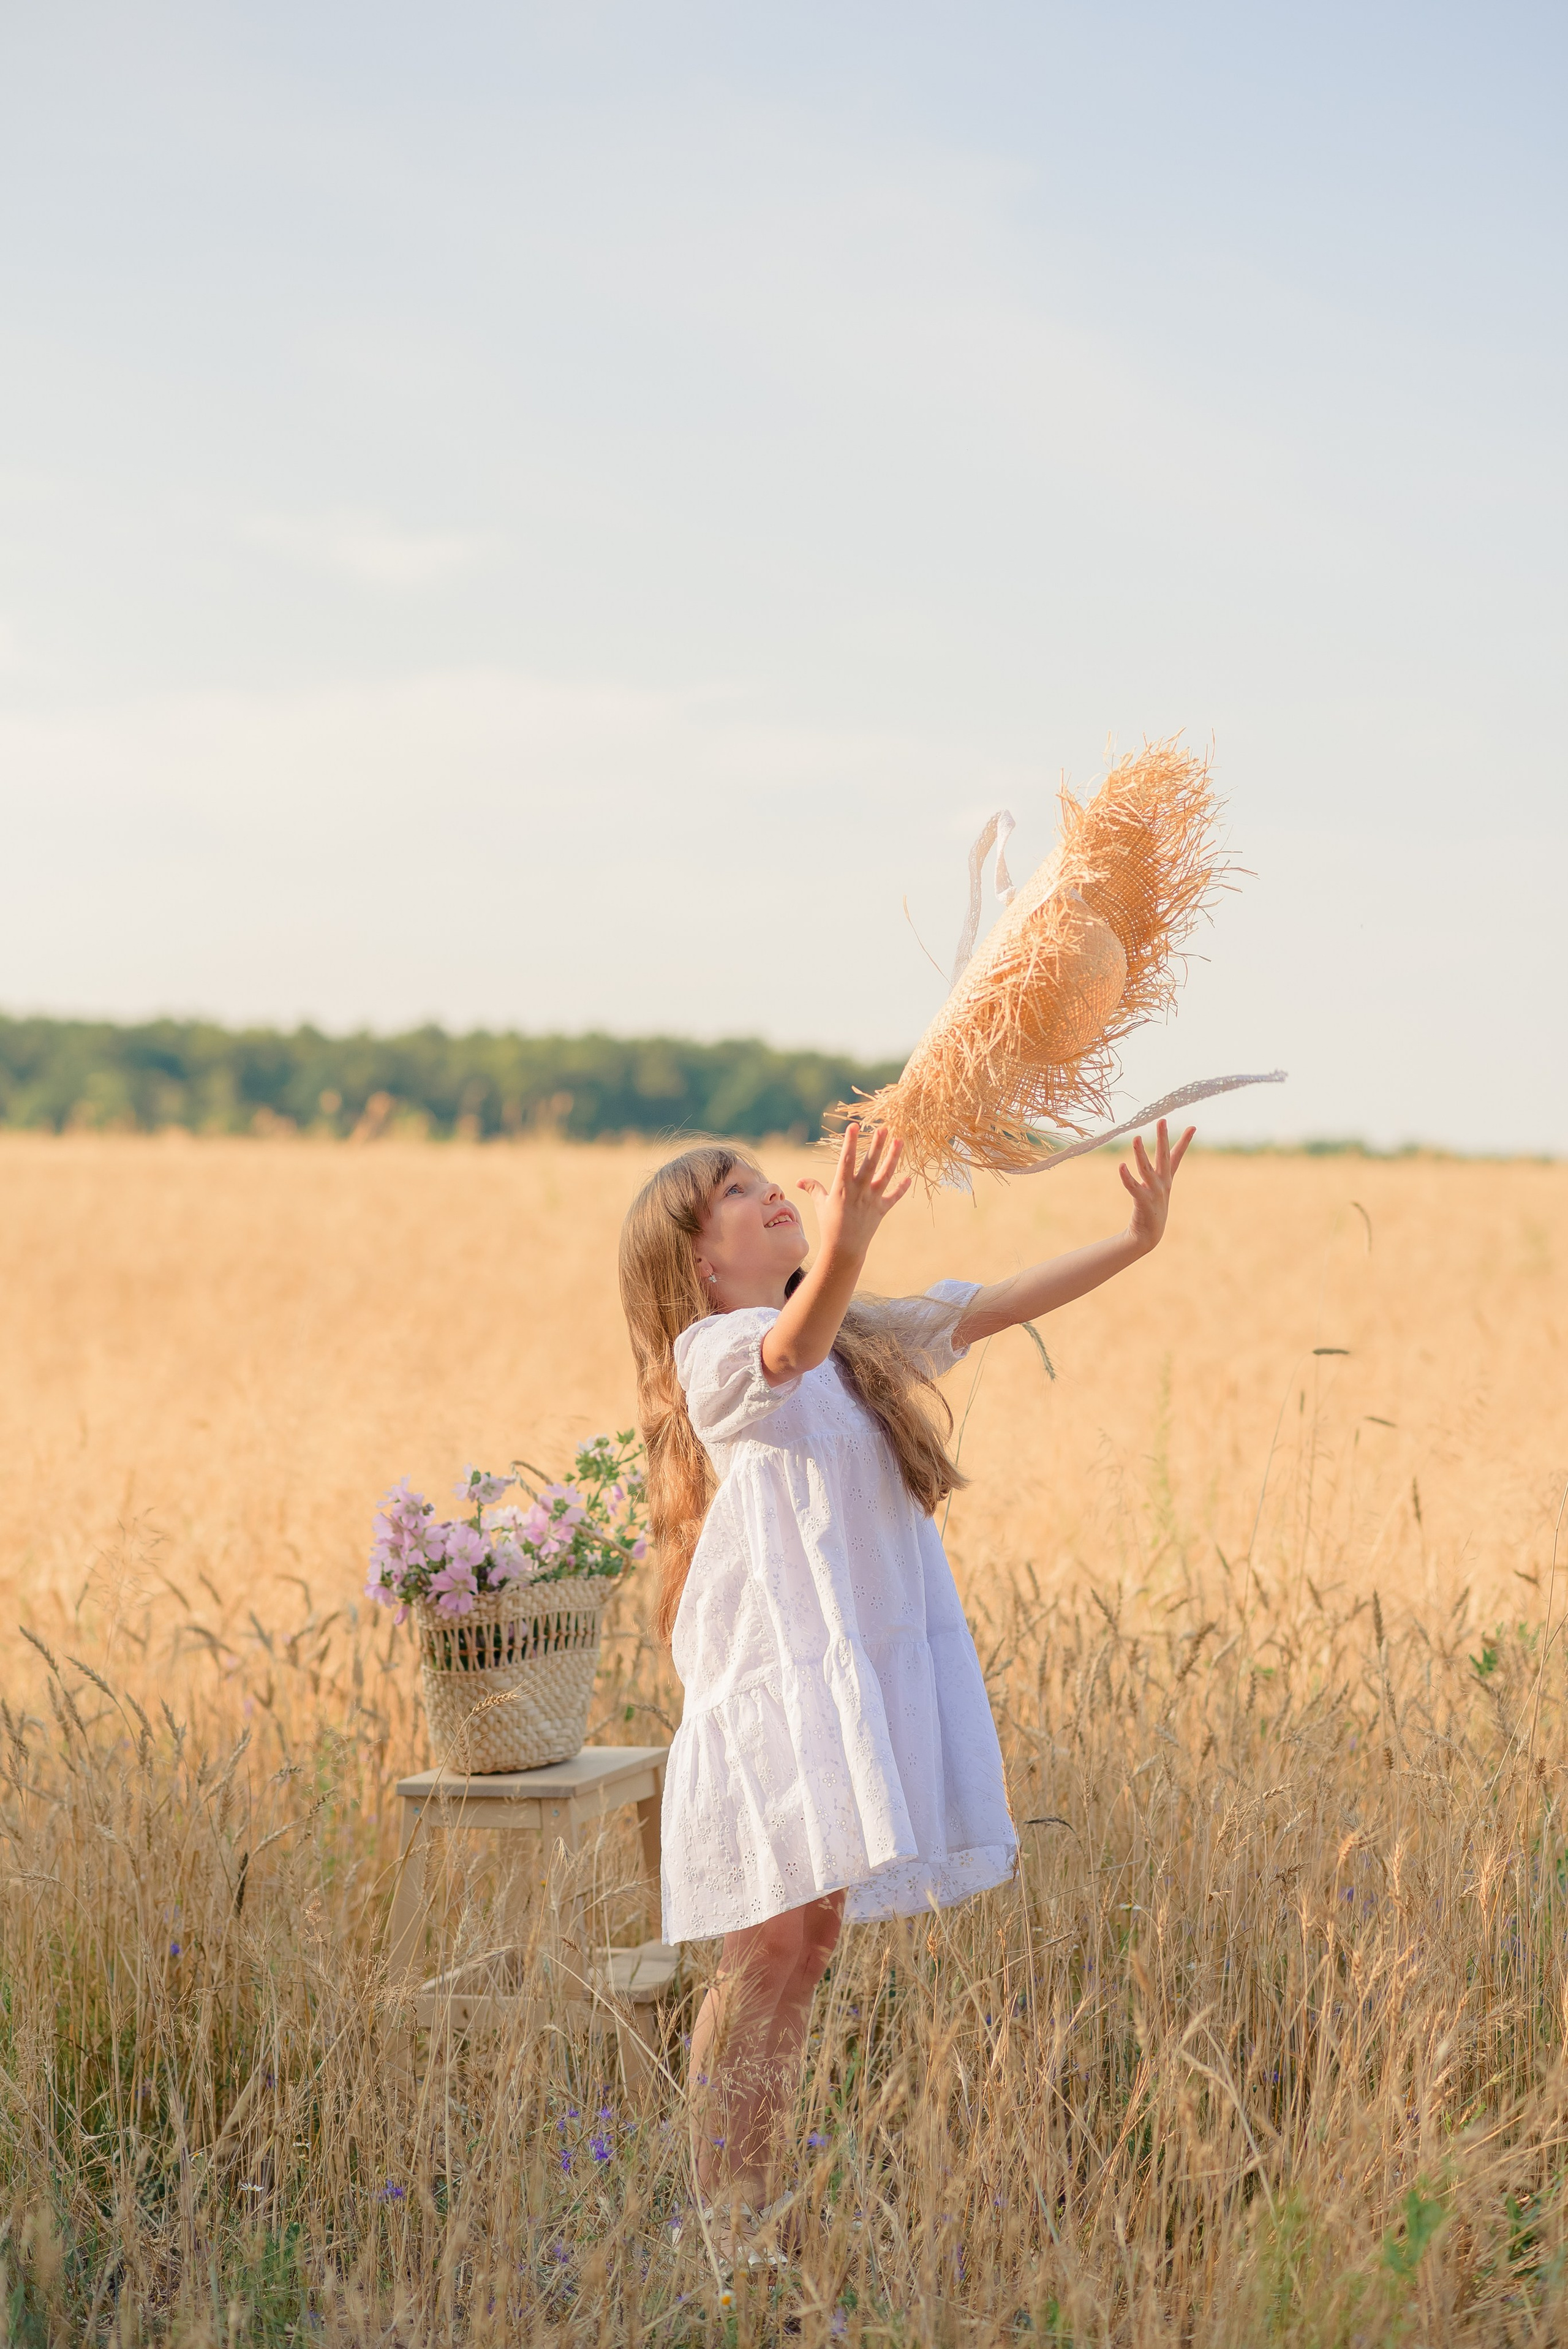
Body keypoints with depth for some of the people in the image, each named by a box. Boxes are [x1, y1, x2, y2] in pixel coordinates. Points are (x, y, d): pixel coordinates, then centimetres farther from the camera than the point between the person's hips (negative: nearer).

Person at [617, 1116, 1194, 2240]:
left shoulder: (866, 1339, 18)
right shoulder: (715, 1353, -9)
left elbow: (998, 1305, 15)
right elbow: (793, 1346, -31)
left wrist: (1137, 1239, 3)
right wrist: (843, 1251, -53)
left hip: (859, 1677, 8)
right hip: (772, 1681, -7)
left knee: (817, 1937, 8)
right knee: (772, 1949, -8)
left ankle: (762, 2217, 14)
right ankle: (721, 2227, -2)